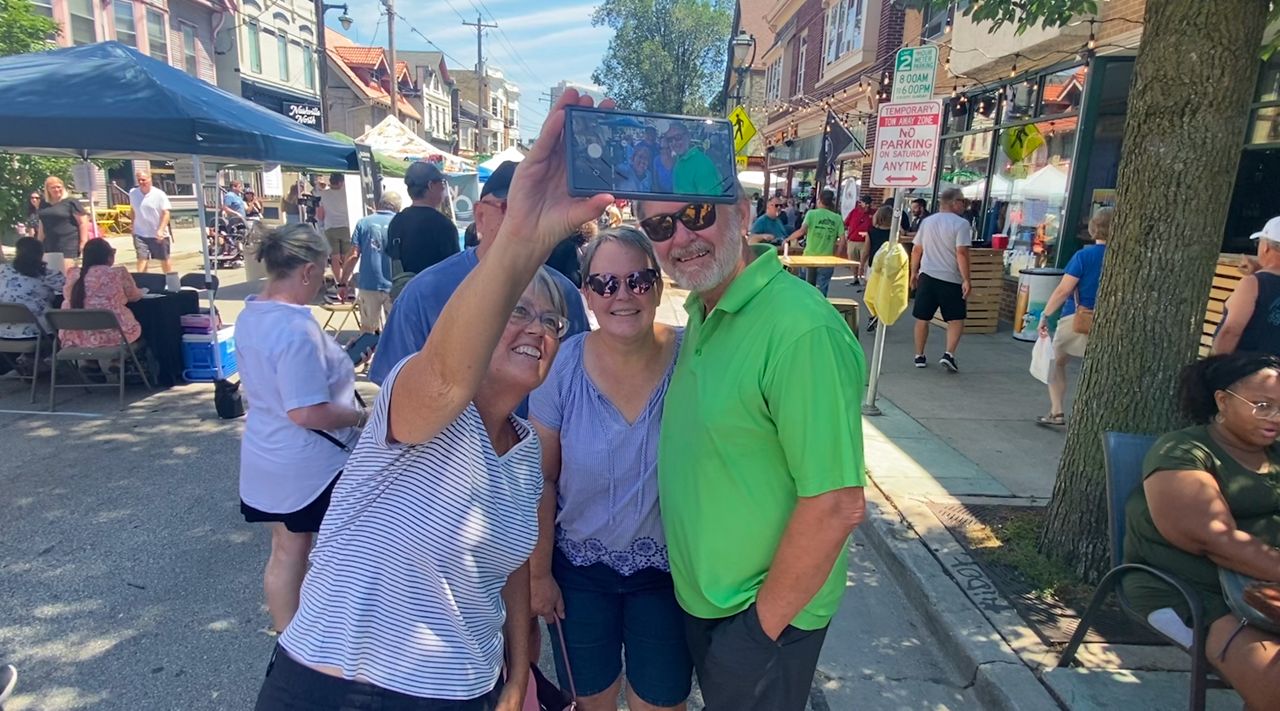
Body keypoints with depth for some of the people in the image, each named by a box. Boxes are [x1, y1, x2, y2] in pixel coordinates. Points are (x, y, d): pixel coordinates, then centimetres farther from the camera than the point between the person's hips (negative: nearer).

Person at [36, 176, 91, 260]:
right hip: (49, 244, 6)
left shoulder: (71, 202, -3)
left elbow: (83, 222, -7)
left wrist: (83, 242, -13)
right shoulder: (44, 204, 16)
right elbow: (42, 224, 26)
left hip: (69, 244, -6)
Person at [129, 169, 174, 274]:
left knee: (165, 260, 9)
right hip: (140, 234, 2)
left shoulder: (159, 194, -10)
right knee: (142, 258, -8)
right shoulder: (133, 193, 2)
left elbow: (166, 213, -12)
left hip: (158, 234, -2)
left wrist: (161, 230, -21)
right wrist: (133, 228, 15)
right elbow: (133, 211, 15)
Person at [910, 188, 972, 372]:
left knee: (922, 318, 10)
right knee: (956, 319, 6)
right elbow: (961, 253, -16)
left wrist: (914, 272, 21)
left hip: (927, 276, 4)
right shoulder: (961, 224, -9)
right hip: (951, 279, -4)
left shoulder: (927, 221, 8)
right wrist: (966, 280, -14)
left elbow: (916, 249, 11)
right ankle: (949, 354, -8)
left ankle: (919, 357, 15)